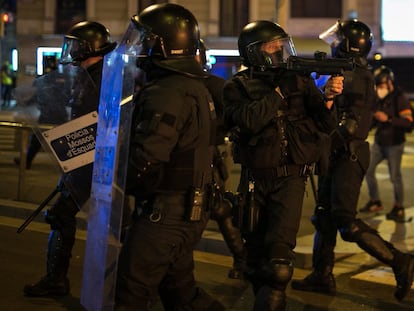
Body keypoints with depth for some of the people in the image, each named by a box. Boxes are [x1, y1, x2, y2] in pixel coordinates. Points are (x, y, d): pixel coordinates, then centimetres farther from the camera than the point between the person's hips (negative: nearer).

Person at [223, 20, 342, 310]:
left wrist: (328, 98, -19)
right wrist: (279, 92, -16)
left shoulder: (300, 79, 3)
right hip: (257, 178, 1)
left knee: (279, 261, -17)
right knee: (256, 250, 15)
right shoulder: (238, 86, -2)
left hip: (291, 176, -1)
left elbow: (325, 124, 0)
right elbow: (249, 120, -20)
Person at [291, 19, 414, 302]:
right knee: (324, 216, 12)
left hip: (348, 155, -10)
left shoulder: (355, 77, -14)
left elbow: (352, 123, -22)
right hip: (340, 157, 10)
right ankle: (322, 276, 19)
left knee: (346, 220, -10)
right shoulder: (348, 74, 17)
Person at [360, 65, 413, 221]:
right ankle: (375, 202, 19)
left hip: (394, 144, -6)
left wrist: (388, 119, -29)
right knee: (368, 169, 3)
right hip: (379, 142, 6)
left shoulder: (399, 99, -14)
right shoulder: (378, 99, 5)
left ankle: (398, 208, 13)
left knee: (395, 176, -2)